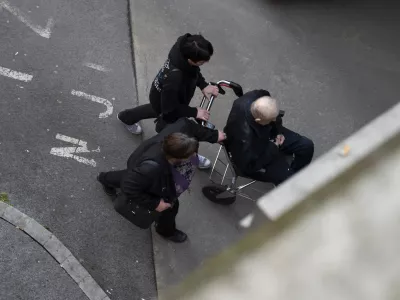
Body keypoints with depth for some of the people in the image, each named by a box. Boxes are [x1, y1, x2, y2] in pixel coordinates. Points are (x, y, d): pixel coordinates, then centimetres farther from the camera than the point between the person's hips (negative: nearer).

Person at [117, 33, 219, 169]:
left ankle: (127, 117, 65)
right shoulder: (174, 79, -48)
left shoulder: (184, 46, -28)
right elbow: (171, 108, -32)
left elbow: (193, 71, -5)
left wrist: (203, 85, -15)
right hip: (168, 104, -8)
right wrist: (194, 112, -25)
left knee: (157, 109, 38)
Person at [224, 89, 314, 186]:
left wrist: (278, 131, -9)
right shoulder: (244, 138, -43)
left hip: (269, 134, 7)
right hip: (255, 156, -6)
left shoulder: (259, 97, -27)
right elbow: (250, 165, -26)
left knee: (307, 145, 4)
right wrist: (274, 147, -19)